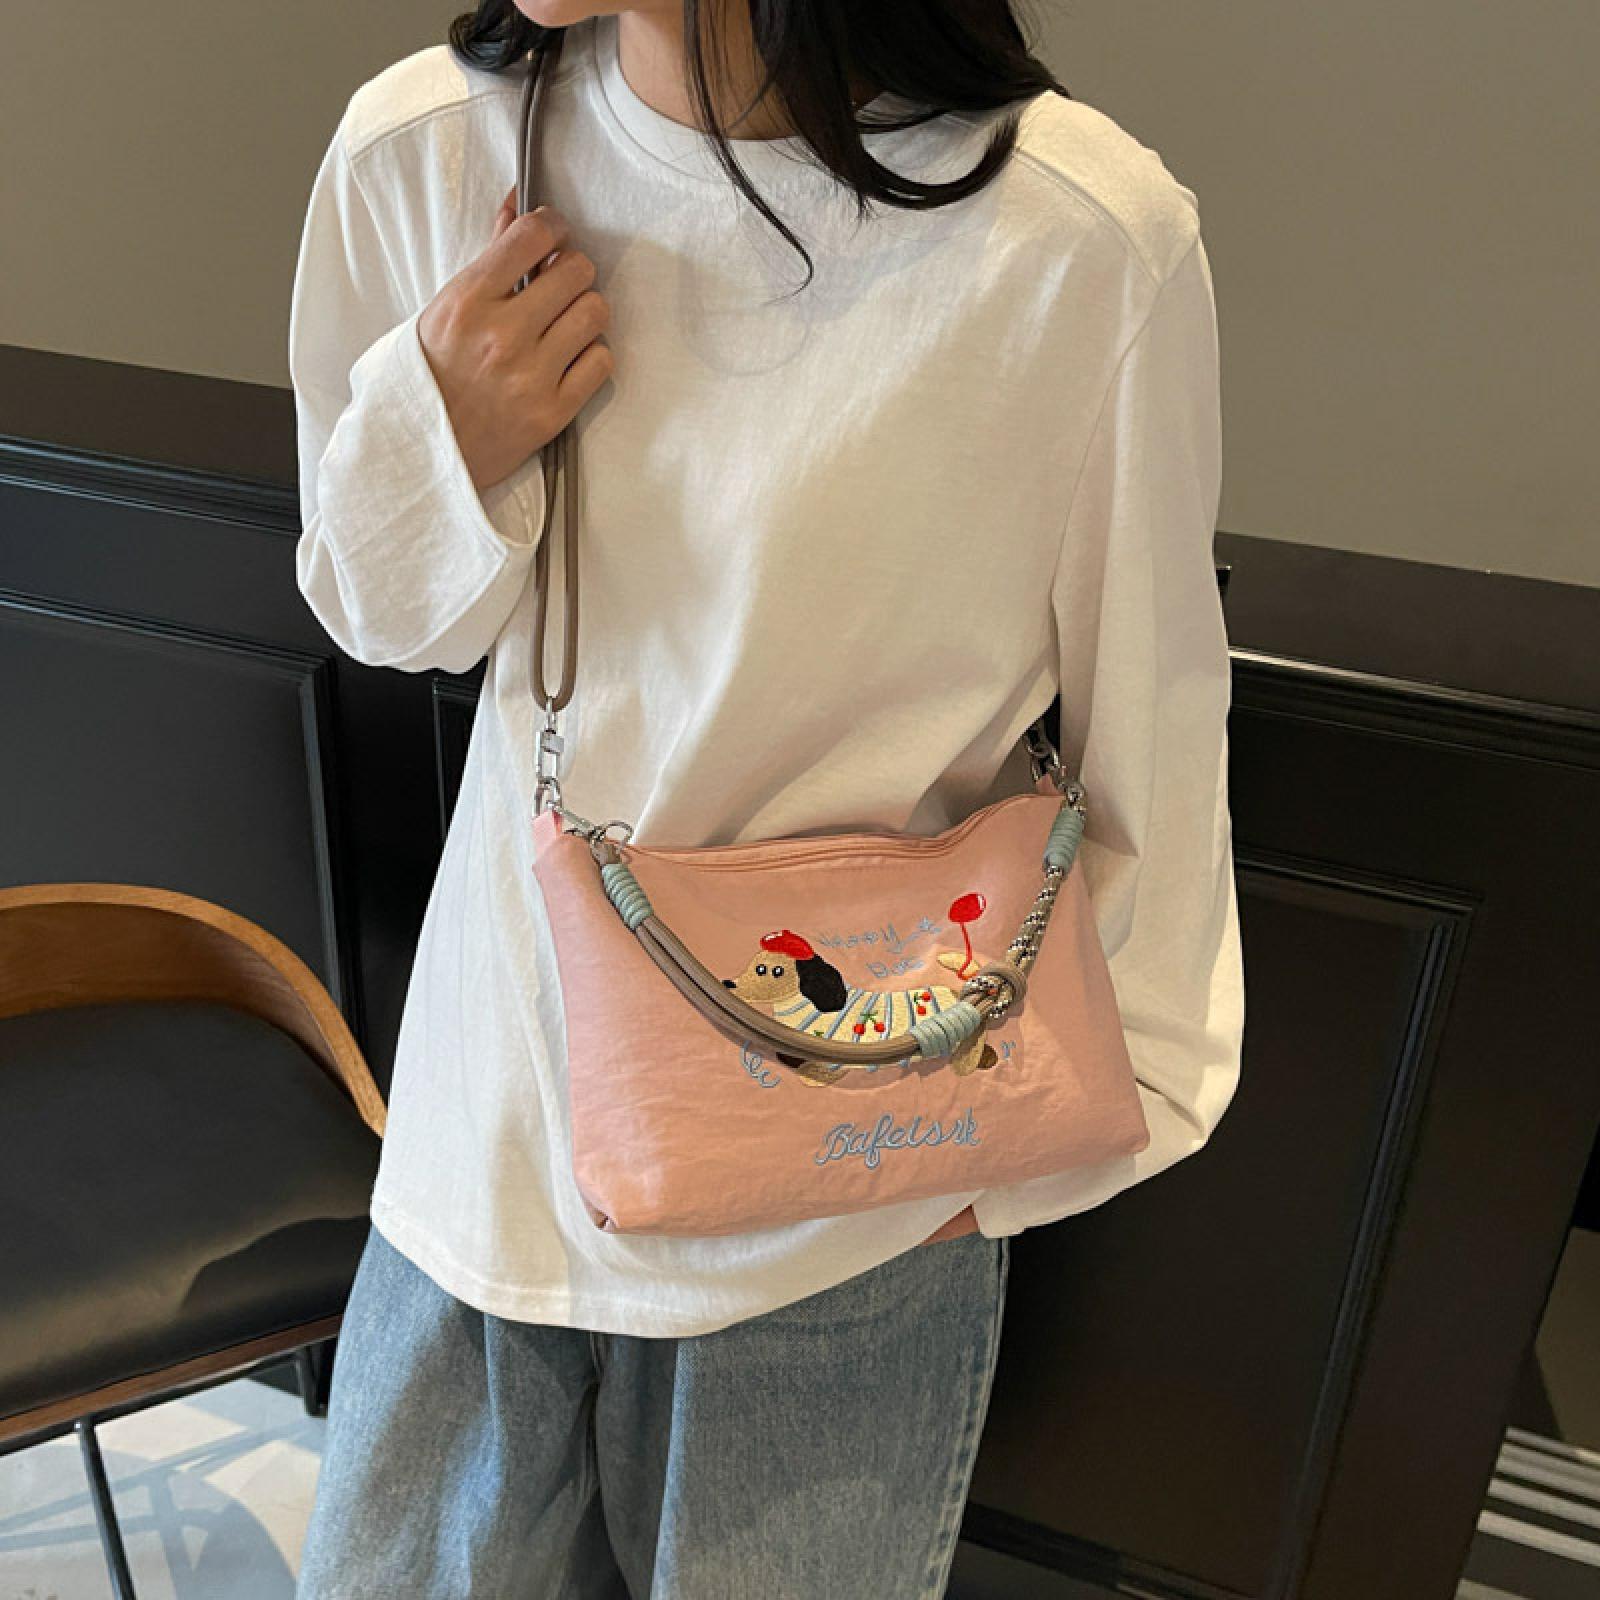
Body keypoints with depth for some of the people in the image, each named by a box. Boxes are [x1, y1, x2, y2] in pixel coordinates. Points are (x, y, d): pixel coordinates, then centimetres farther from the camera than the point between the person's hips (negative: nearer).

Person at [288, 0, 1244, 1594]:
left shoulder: (1088, 243, -21)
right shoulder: (420, 151, -9)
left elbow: (1147, 726, -8)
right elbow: (376, 611, 5)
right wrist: (437, 443, -17)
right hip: (500, 1096, 4)